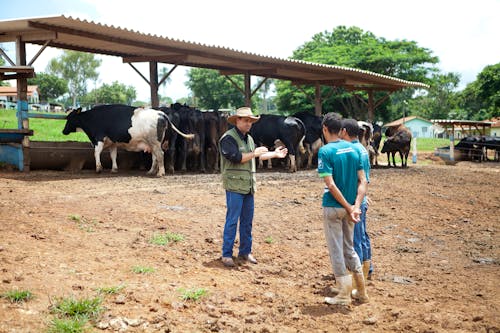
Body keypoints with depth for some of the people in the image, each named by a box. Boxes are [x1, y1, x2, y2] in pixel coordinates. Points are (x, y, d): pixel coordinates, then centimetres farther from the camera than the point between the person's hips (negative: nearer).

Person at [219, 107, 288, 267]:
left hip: (248, 186, 8)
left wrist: (275, 154, 24)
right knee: (232, 220, -6)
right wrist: (254, 153, -17)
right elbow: (236, 157, -21)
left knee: (247, 220, 12)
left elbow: (255, 156, 28)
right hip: (234, 186, -8)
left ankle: (245, 252, 22)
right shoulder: (228, 138, -11)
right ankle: (226, 254, 2)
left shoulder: (248, 138, 17)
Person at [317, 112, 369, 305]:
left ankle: (345, 295, 10)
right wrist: (356, 206, -9)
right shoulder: (352, 149, 4)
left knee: (336, 250, 5)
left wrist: (349, 207, -15)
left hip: (333, 207, -6)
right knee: (349, 248, 19)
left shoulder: (325, 151, -14)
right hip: (349, 206, 6)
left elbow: (331, 185, -20)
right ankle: (362, 292, 23)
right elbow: (362, 181, -1)